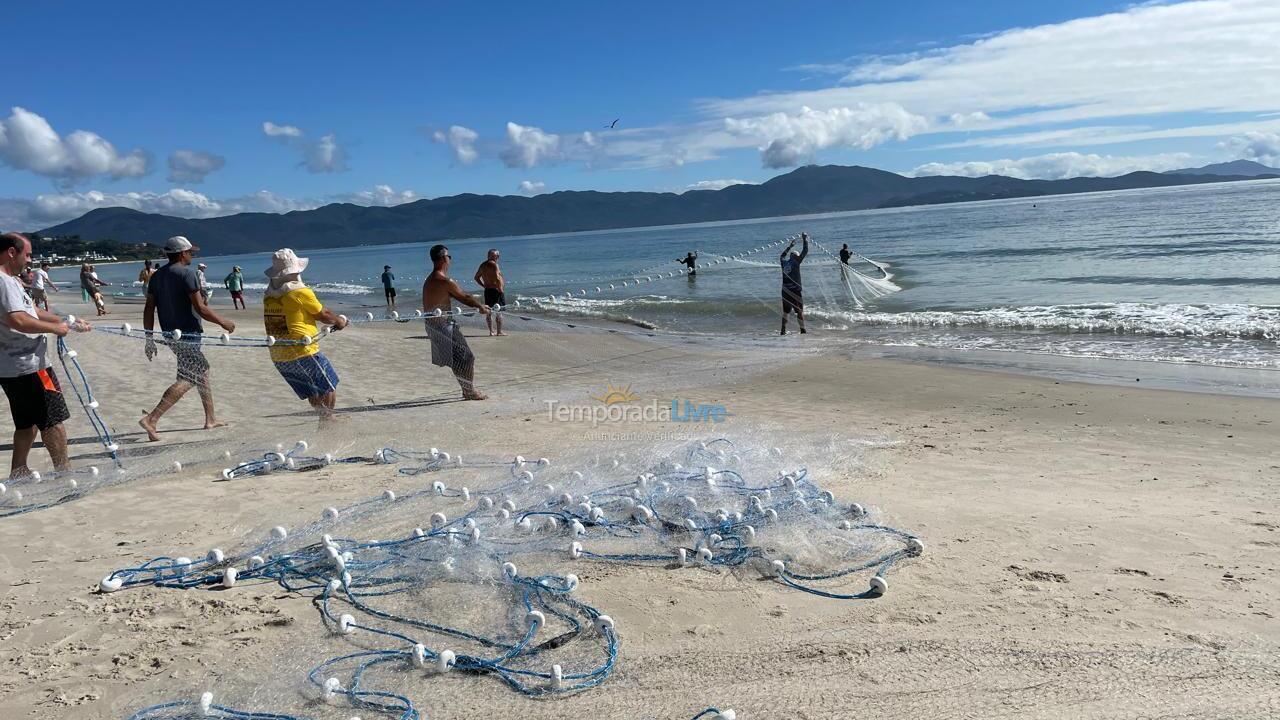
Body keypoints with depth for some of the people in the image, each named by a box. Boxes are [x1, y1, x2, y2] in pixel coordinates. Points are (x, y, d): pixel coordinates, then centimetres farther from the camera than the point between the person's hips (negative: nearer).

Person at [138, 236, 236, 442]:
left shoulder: (157, 276, 11)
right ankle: (151, 419, -19)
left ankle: (210, 419, 25)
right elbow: (200, 308, -18)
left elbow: (149, 309, 9)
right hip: (188, 334, -9)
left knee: (203, 371, 19)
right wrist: (223, 322, -5)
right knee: (187, 380, -9)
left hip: (171, 334, 9)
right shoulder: (186, 273, -14)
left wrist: (149, 338, 13)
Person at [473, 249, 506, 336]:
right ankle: (499, 331, -2)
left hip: (487, 290, 8)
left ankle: (491, 331, 13)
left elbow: (476, 277, 20)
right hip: (496, 290, -8)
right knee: (499, 311, -3)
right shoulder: (493, 264, -12)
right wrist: (500, 288, -15)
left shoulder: (482, 265, 13)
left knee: (489, 311, 10)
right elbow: (497, 277, -24)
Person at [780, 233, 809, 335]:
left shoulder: (784, 262, 8)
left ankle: (783, 330, 8)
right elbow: (805, 252, -1)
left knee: (785, 311, 11)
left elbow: (782, 256, 31)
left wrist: (790, 246, 39)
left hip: (785, 291, 5)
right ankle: (803, 330, -1)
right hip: (796, 290, -5)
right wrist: (805, 240, 11)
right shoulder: (796, 262, -6)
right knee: (800, 311, 0)